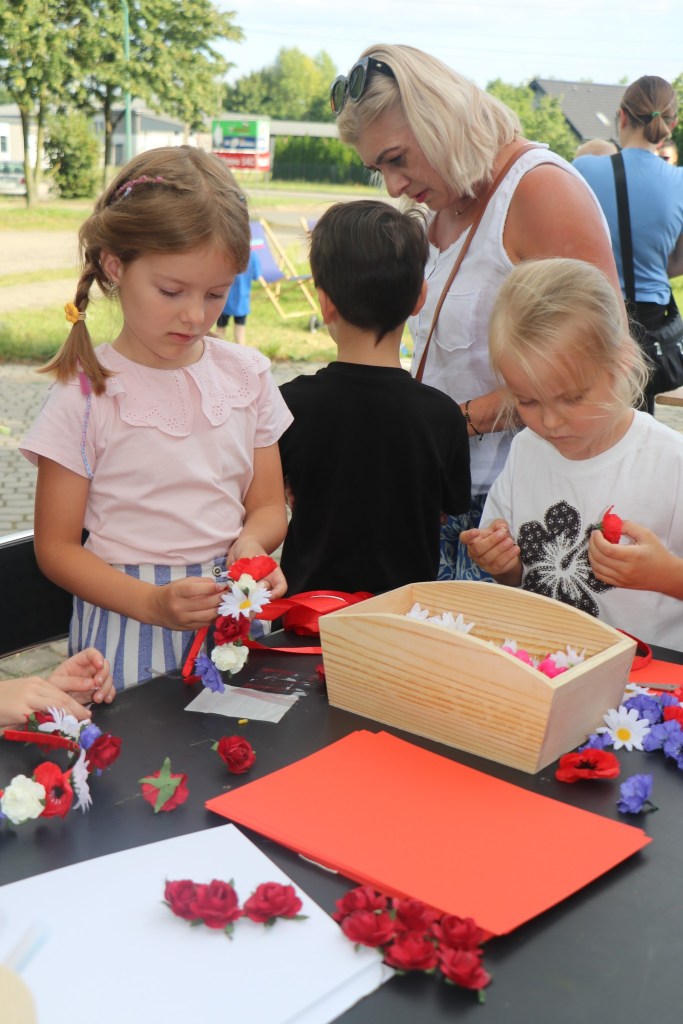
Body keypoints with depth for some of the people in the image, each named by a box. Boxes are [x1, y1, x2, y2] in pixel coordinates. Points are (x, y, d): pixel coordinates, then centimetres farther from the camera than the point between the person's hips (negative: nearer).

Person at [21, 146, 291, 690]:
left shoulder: (246, 375, 3)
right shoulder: (86, 395, -10)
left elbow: (268, 505, 9)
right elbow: (56, 546, -7)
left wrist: (250, 544, -15)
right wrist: (152, 603, -21)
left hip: (234, 618, 4)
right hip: (132, 631, -3)